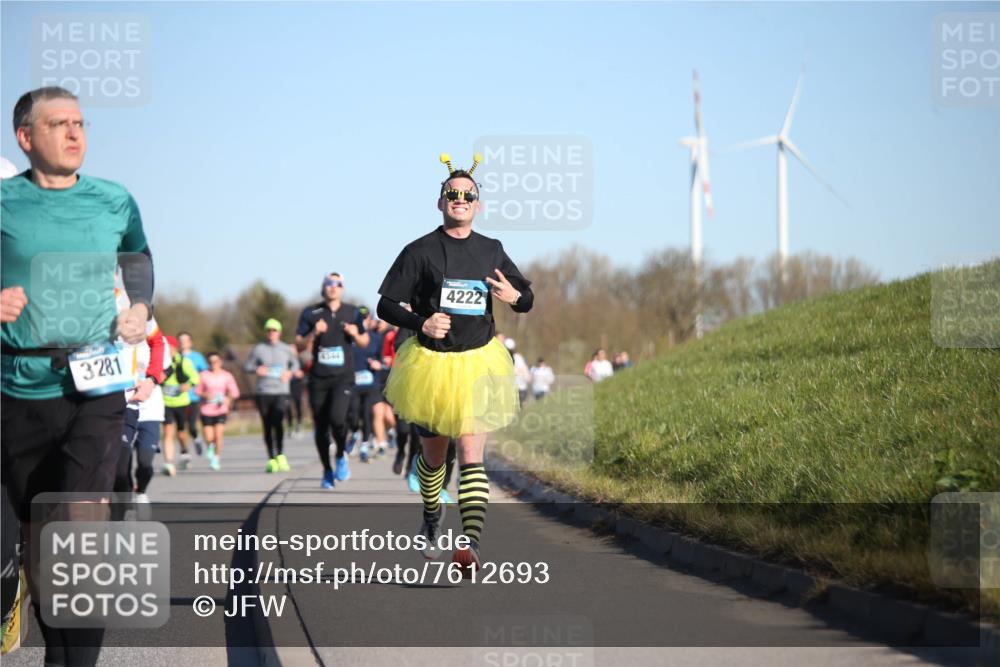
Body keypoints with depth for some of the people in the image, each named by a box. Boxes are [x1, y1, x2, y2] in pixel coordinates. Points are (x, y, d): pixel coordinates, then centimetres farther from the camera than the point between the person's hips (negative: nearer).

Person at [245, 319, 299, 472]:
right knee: (267, 426, 3)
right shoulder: (258, 349, 6)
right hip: (263, 392, 1)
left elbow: (295, 363, 24)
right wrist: (256, 370, -11)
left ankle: (280, 456, -16)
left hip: (281, 392, -1)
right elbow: (247, 366, 10)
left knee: (278, 422, -20)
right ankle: (271, 459, 10)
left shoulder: (286, 349, 9)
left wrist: (290, 373, 3)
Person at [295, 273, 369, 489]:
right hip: (318, 379, 1)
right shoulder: (311, 313, 4)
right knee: (320, 427, 5)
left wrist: (355, 335, -5)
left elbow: (364, 342, 17)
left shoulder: (352, 313, 7)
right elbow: (299, 345, 4)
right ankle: (327, 471, 22)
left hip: (343, 376, -1)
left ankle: (341, 456, 4)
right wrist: (314, 333, -14)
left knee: (337, 418, -23)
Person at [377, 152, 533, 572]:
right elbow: (386, 305, -3)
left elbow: (525, 296, 15)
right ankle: (431, 521, 42)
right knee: (433, 455, 15)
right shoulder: (421, 251, -4)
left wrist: (515, 297, -9)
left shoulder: (491, 251, 6)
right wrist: (421, 323, -21)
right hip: (431, 363, -1)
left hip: (479, 364, 1)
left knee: (471, 455, -13)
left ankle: (471, 544, -24)